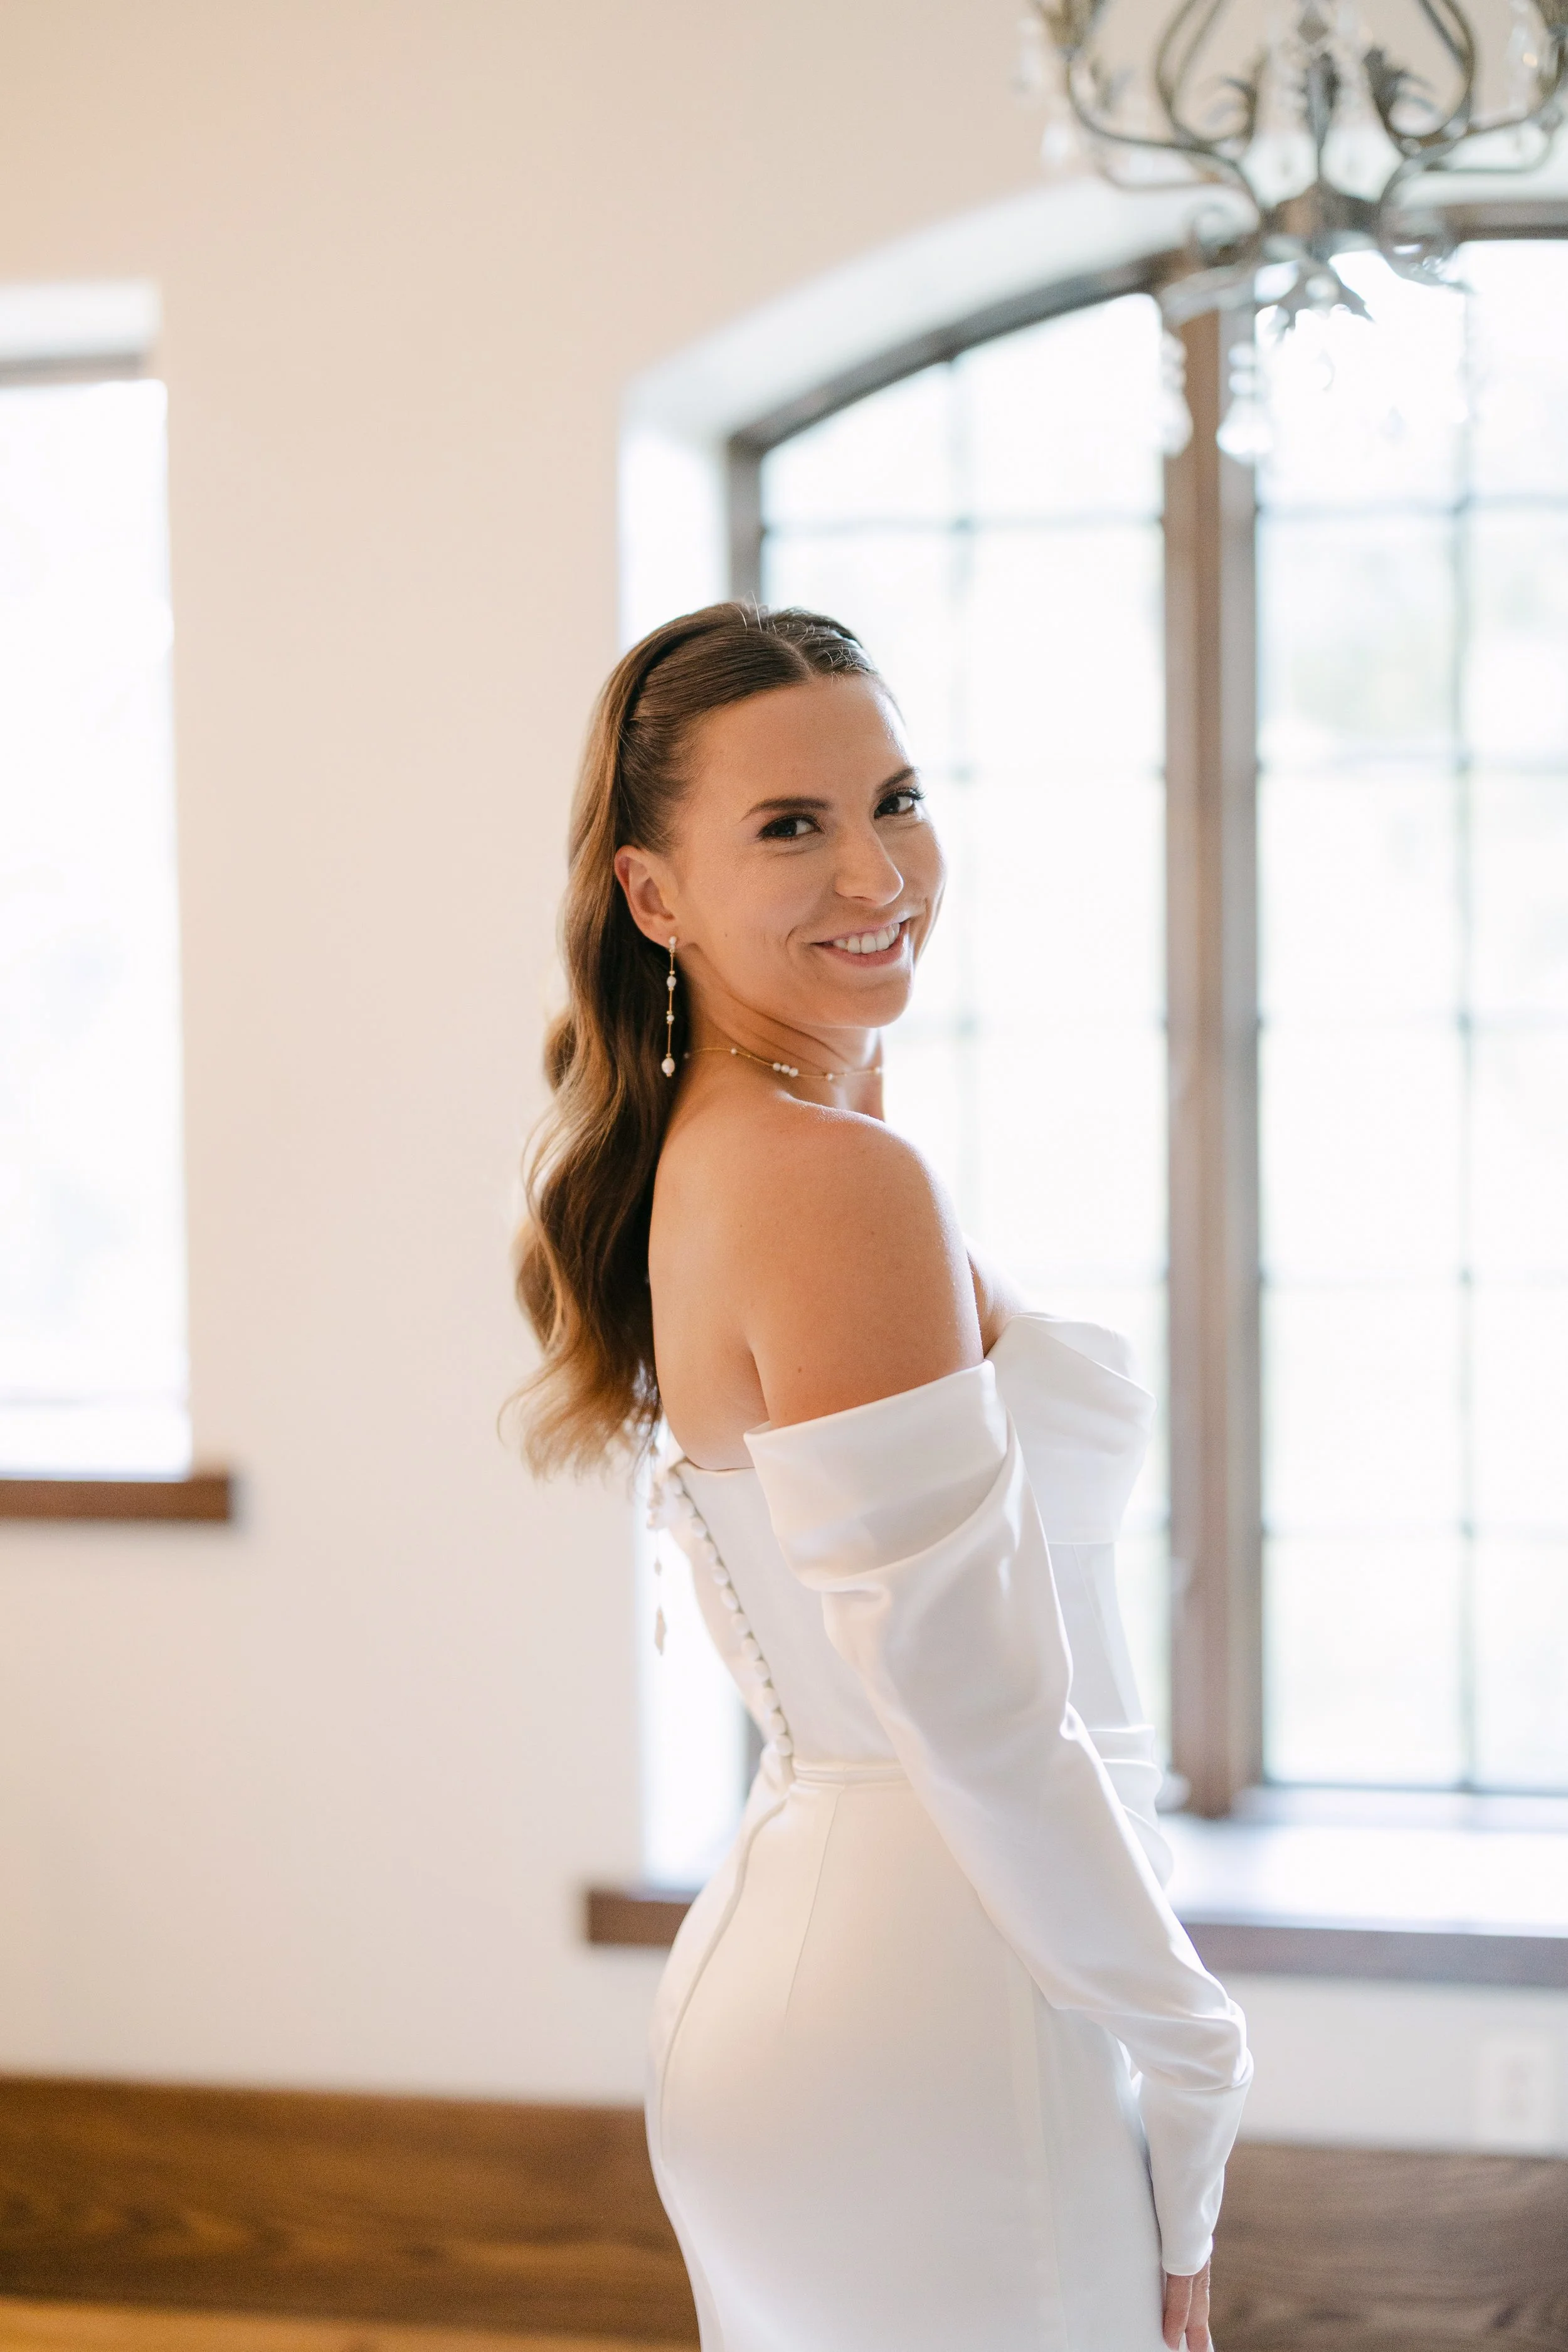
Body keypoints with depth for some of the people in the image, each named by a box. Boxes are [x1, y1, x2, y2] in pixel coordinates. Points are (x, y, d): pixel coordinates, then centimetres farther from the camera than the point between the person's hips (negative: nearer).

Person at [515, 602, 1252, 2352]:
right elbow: (973, 1712, -21)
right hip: (932, 2008, -10)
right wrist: (1192, 2068, -12)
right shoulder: (841, 1180, -19)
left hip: (784, 1941, 10)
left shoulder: (703, 1152, 10)